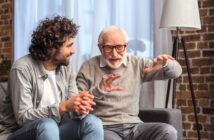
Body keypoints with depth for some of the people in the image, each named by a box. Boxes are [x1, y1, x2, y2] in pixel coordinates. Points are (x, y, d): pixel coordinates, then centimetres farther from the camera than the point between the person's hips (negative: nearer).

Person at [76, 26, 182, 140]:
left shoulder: (137, 64, 11)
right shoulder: (88, 68, 4)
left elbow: (176, 71, 9)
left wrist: (165, 63, -14)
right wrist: (98, 91, -18)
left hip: (133, 126, 4)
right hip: (104, 128, -4)